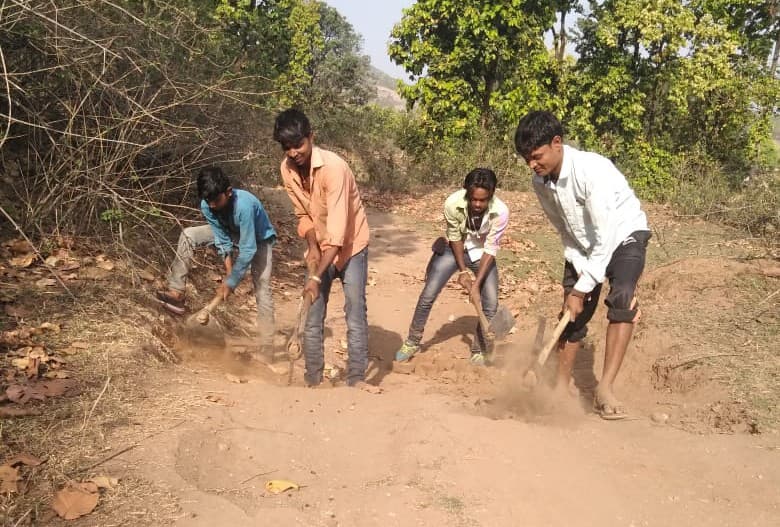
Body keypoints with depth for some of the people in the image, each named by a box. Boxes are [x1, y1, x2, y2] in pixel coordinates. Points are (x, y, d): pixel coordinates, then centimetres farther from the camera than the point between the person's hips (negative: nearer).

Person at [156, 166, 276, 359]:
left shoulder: (244, 205, -42)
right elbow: (223, 239, -13)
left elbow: (248, 250, -37)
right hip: (231, 232, 6)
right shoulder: (207, 206, -24)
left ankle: (267, 349, -10)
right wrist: (229, 272, -19)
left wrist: (230, 282, -29)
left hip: (258, 238, -6)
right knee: (188, 235, -10)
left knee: (262, 290, -14)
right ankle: (177, 293, -9)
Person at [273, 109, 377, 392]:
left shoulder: (333, 167, -29)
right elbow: (303, 214, 5)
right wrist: (312, 247, -12)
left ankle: (356, 377, 1)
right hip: (320, 249, 5)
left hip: (350, 246, -5)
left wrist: (317, 276, -34)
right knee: (312, 316, 5)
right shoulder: (287, 169, -10)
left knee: (356, 313, -7)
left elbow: (337, 229, -32)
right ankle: (312, 378, 14)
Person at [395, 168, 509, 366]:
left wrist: (477, 284, -27)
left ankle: (479, 352, 13)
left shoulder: (500, 212, -32)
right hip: (455, 249, 0)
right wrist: (462, 270, -14)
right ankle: (412, 343, 17)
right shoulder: (452, 203, -33)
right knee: (428, 295, -3)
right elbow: (454, 238, -16)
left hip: (482, 254, 0)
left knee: (491, 303, -7)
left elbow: (490, 249, -24)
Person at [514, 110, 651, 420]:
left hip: (623, 235, -6)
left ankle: (605, 388, -26)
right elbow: (565, 232, -1)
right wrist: (580, 274, -10)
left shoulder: (592, 170, -34)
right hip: (583, 245, 6)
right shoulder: (541, 182, -13)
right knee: (573, 312, 4)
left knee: (621, 301, -28)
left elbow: (606, 236, -33)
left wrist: (582, 289, -29)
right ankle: (562, 384, 18)